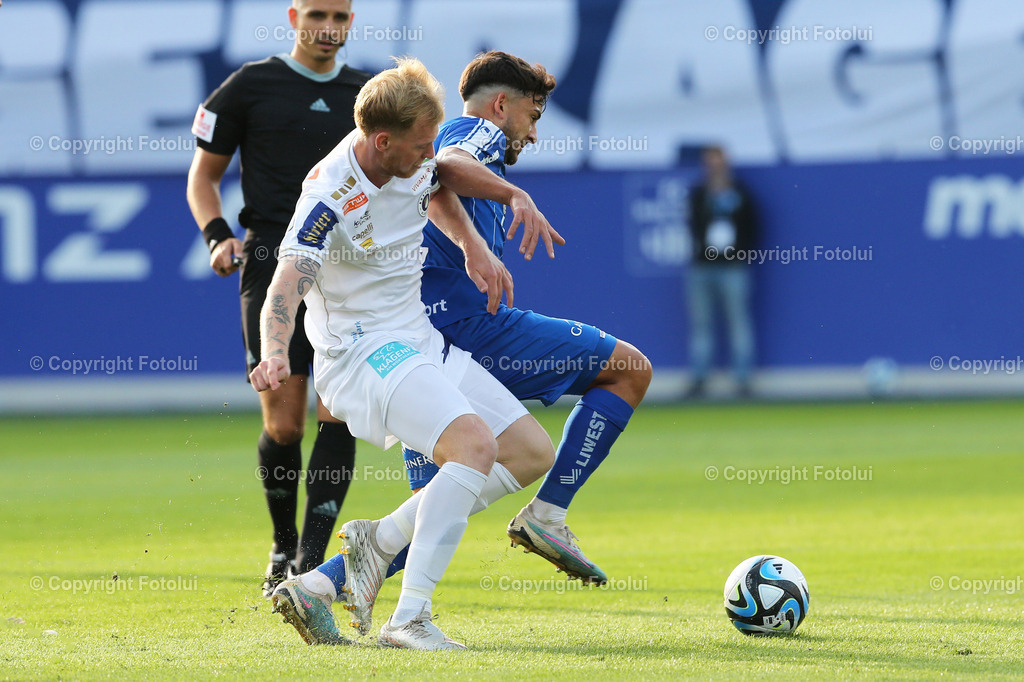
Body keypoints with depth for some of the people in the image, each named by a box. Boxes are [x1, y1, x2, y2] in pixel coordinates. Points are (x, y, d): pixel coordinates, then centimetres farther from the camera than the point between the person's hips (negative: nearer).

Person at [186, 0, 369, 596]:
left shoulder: (365, 95, 13)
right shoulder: (251, 87, 5)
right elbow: (204, 174, 10)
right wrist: (219, 235, -6)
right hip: (273, 267, -2)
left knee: (341, 413, -12)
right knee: (283, 425, -5)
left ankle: (312, 559, -10)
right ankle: (283, 548, 19)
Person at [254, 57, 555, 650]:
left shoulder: (413, 162, 1)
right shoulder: (331, 196, -23)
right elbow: (285, 289, -32)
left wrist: (474, 248, 12)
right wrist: (274, 357, -50)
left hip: (421, 340, 9)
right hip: (362, 352, -9)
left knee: (533, 454, 4)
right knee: (475, 444, -31)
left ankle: (378, 544, 5)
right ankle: (410, 619, -31)